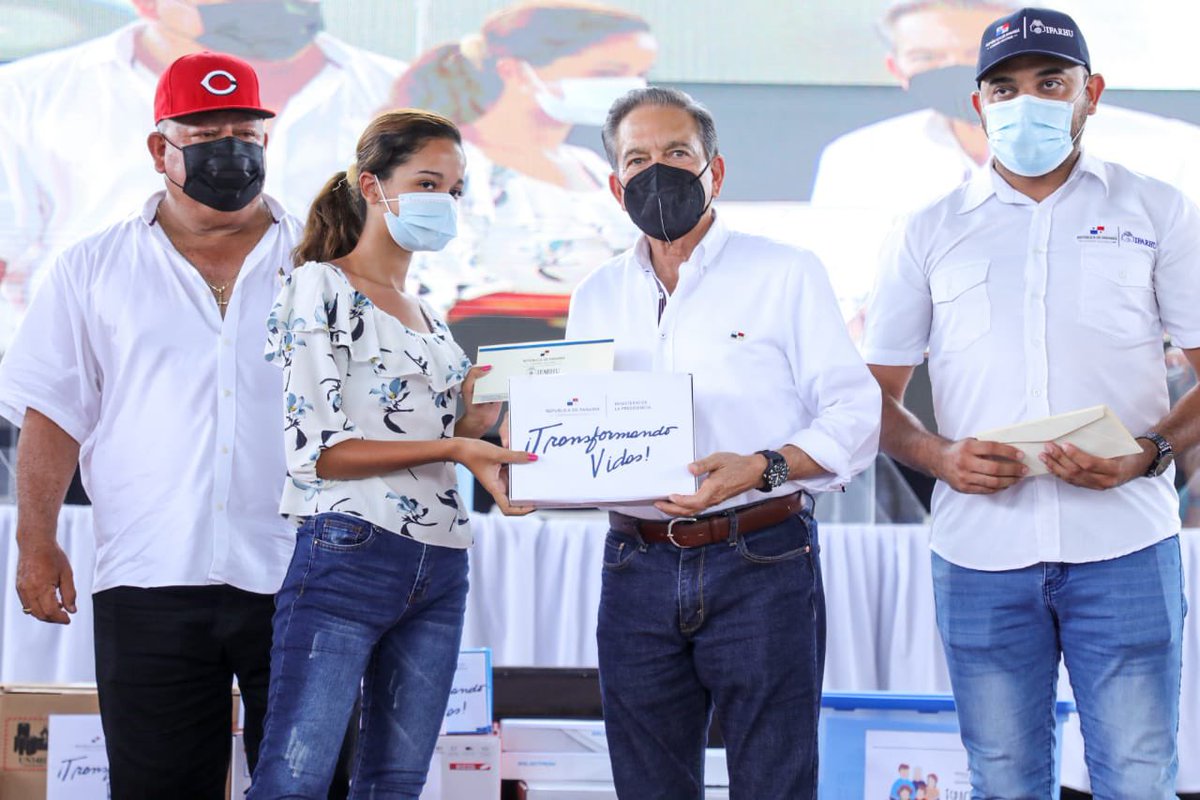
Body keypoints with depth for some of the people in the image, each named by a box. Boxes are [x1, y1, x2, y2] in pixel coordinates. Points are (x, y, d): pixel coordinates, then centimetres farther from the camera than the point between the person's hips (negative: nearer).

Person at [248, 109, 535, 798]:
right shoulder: (320, 288, -4)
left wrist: (474, 421, 3)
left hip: (440, 571, 8)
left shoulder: (429, 317, 20)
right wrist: (452, 446, -20)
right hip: (348, 556, -8)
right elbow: (317, 450, -13)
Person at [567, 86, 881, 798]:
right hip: (639, 571, 4)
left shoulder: (785, 273, 2)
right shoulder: (597, 298, 16)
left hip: (761, 563, -4)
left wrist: (762, 469, -21)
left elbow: (855, 415, -4)